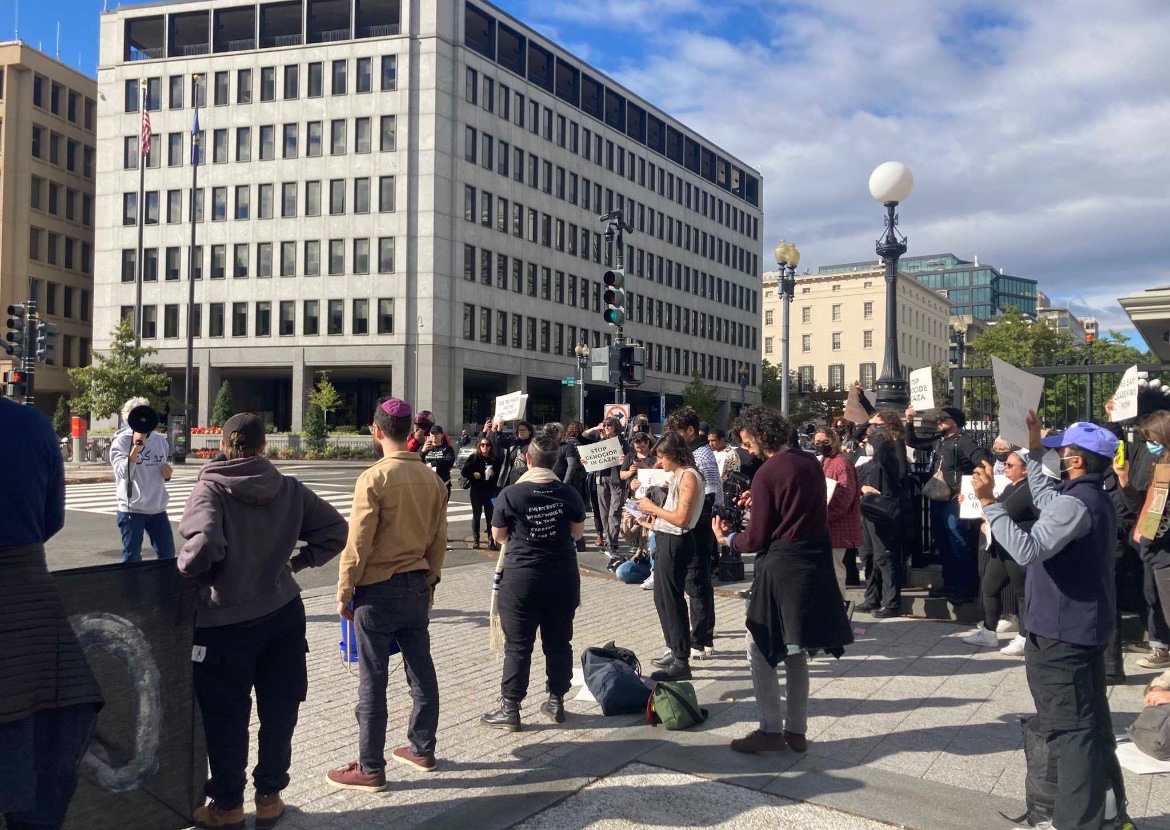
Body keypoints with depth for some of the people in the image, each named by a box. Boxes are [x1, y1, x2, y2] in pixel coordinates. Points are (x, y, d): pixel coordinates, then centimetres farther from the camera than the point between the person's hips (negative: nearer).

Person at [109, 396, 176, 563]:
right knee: (132, 559, 3)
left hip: (158, 509, 5)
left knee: (168, 556, 11)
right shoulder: (121, 441, -7)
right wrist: (136, 446, -28)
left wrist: (167, 474, -4)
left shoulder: (160, 440, 7)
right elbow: (123, 473, -22)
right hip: (132, 510, -5)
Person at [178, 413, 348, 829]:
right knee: (279, 711, 15)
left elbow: (205, 543, -27)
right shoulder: (289, 488, 0)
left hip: (227, 621, -3)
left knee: (225, 716, 12)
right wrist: (298, 561, 7)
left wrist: (185, 568, -8)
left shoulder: (211, 488, -12)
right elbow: (335, 530, 0)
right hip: (284, 614, 4)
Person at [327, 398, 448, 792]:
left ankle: (370, 769, 12)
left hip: (378, 589, -6)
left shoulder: (374, 478, -16)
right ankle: (422, 749, 28)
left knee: (373, 682, 3)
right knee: (421, 671, 15)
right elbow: (439, 539, 6)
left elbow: (357, 543, -15)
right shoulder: (431, 479, 1)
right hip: (417, 586, 6)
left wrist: (344, 593, -4)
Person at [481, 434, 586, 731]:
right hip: (563, 576, 3)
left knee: (518, 645, 4)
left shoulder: (510, 494, -12)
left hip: (522, 576, -3)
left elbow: (498, 535, -1)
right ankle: (556, 702, 24)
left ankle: (510, 709, 10)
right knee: (559, 641, 13)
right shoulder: (569, 494, -4)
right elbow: (578, 533, 7)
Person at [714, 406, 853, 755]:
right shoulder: (811, 462, 6)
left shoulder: (767, 474, -16)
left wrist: (729, 539, 7)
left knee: (760, 649, 5)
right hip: (816, 562, 8)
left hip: (782, 568, -8)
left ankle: (771, 730, 8)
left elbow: (757, 539, -12)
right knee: (795, 650, 17)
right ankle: (797, 730, 23)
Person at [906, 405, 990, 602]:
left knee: (958, 544, -5)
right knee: (942, 543, 15)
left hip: (954, 500, -8)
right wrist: (910, 422, 8)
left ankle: (965, 588, 2)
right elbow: (912, 442, 22)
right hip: (938, 499, 8)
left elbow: (984, 463, -19)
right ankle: (949, 583, 26)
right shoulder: (938, 440, 13)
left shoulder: (964, 441, -10)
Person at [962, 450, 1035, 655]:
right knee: (988, 587, 14)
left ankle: (1024, 638, 16)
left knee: (1022, 593, 3)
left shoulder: (1030, 490, -16)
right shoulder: (1009, 487, 13)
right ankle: (988, 632, 26)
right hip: (1000, 549, 10)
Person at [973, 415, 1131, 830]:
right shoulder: (1096, 500, 9)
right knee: (1093, 726, 20)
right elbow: (1046, 499, 27)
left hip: (1059, 635, -10)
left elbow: (1028, 549, -34)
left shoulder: (1075, 504, -23)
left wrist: (989, 502, -31)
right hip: (1088, 629, 10)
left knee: (1069, 731, -3)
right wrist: (1034, 451, 26)